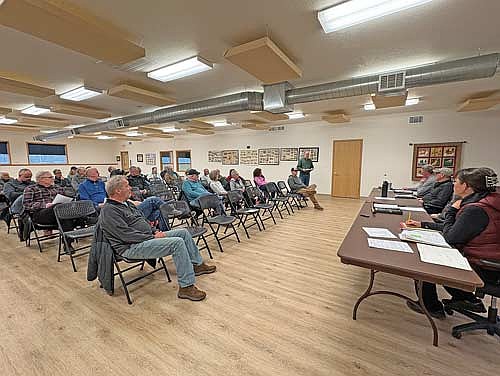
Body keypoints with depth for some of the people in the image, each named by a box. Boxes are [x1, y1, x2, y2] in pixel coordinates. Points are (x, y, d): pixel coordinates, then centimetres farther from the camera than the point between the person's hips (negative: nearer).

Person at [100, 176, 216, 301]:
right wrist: (153, 237, -17)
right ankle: (186, 287, -20)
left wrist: (154, 232, 7)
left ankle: (197, 264, 13)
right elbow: (126, 235, -21)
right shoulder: (109, 210, -13)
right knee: (177, 243, -27)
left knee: (183, 232, 2)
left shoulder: (126, 204, 17)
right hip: (132, 247, -10)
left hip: (147, 238, 10)